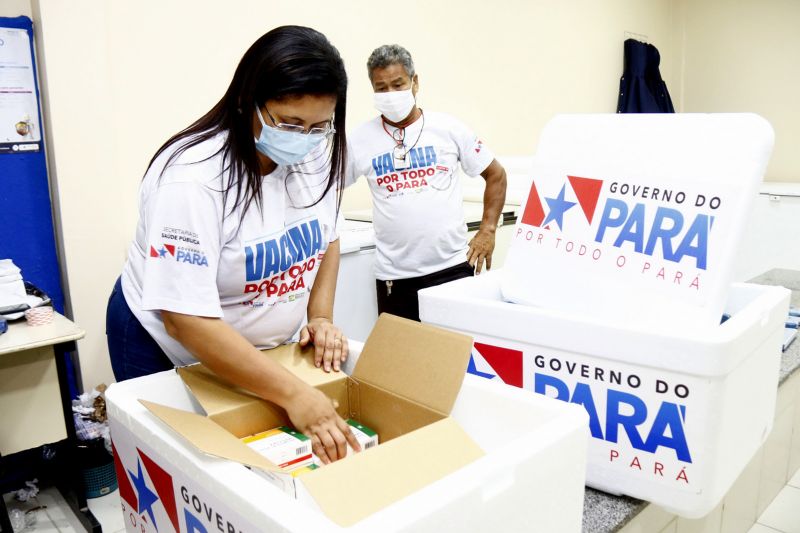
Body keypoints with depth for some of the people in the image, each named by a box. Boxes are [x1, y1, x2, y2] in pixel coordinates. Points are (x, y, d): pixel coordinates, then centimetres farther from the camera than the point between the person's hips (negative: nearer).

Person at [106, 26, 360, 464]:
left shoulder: (315, 155, -13)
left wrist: (321, 316, -9)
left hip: (261, 346, 6)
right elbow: (186, 320, -34)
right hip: (166, 349, -5)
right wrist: (293, 393, -36)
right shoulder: (193, 178, -32)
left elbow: (326, 239, 5)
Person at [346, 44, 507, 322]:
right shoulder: (361, 139, 2)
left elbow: (496, 174, 9)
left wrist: (487, 230, 1)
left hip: (452, 265, 0)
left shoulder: (448, 128, 2)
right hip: (394, 275, 0)